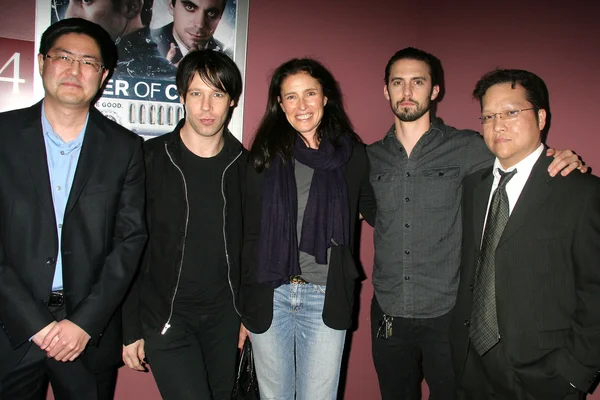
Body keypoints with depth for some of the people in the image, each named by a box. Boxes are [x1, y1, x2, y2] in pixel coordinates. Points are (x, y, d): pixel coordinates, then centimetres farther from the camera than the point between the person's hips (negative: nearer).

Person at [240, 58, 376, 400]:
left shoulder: (352, 154, 0)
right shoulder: (267, 154, 0)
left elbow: (375, 211, 14)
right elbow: (250, 233, 2)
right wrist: (244, 307, 3)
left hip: (326, 298, 0)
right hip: (269, 294, 1)